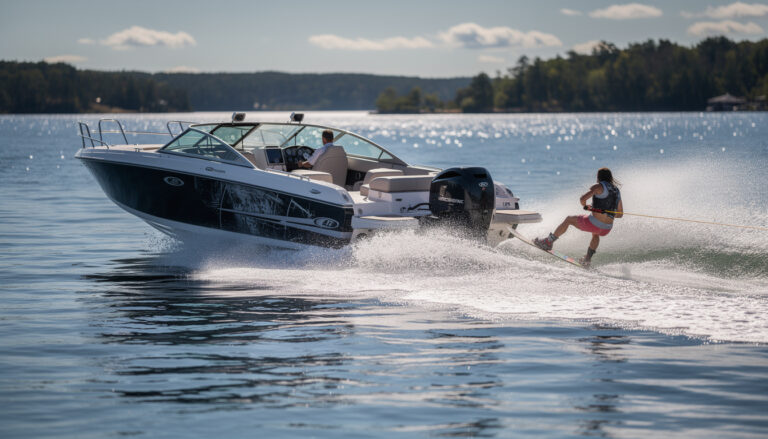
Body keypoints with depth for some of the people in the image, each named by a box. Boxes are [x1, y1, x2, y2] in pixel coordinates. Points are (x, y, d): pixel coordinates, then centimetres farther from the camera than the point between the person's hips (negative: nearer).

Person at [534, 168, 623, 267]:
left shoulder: (599, 187, -6)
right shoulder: (617, 191, 13)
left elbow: (583, 199, -18)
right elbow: (620, 214, 18)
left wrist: (585, 206, 4)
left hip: (594, 224, -6)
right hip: (606, 229, 6)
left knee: (569, 219, 21)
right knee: (595, 233, 44)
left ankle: (548, 242, 28)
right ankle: (587, 259, 41)